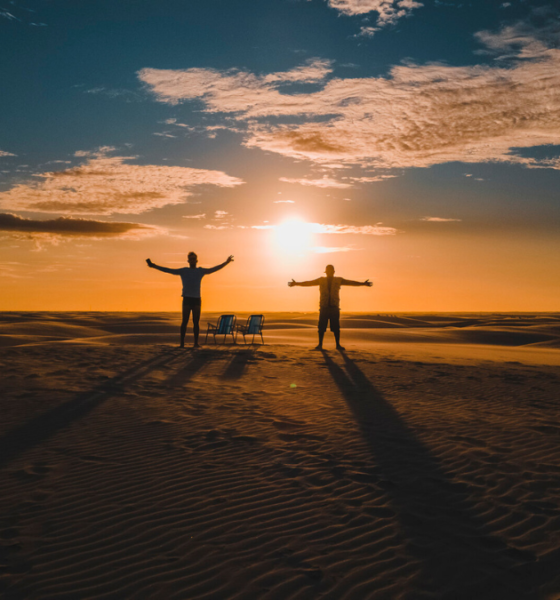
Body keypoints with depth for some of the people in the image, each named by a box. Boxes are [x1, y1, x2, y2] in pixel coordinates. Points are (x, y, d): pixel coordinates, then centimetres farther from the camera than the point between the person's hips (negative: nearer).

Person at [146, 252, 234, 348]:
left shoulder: (201, 271, 14)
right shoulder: (183, 271, 8)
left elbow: (213, 269, 21)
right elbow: (168, 270, 6)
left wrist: (226, 262, 22)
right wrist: (154, 266, 1)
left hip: (197, 300, 2)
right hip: (187, 299, -2)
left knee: (196, 322, -1)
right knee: (185, 321, -7)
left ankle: (196, 343, 1)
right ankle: (182, 342, -5)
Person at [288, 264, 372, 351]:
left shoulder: (338, 280, 8)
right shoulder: (321, 280, 8)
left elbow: (351, 282, 2)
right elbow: (308, 283, 7)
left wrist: (363, 283, -6)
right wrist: (296, 283, 1)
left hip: (334, 308, 0)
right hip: (324, 307, 0)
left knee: (336, 327, 1)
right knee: (321, 327, -1)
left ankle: (338, 345, 10)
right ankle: (320, 345, 7)